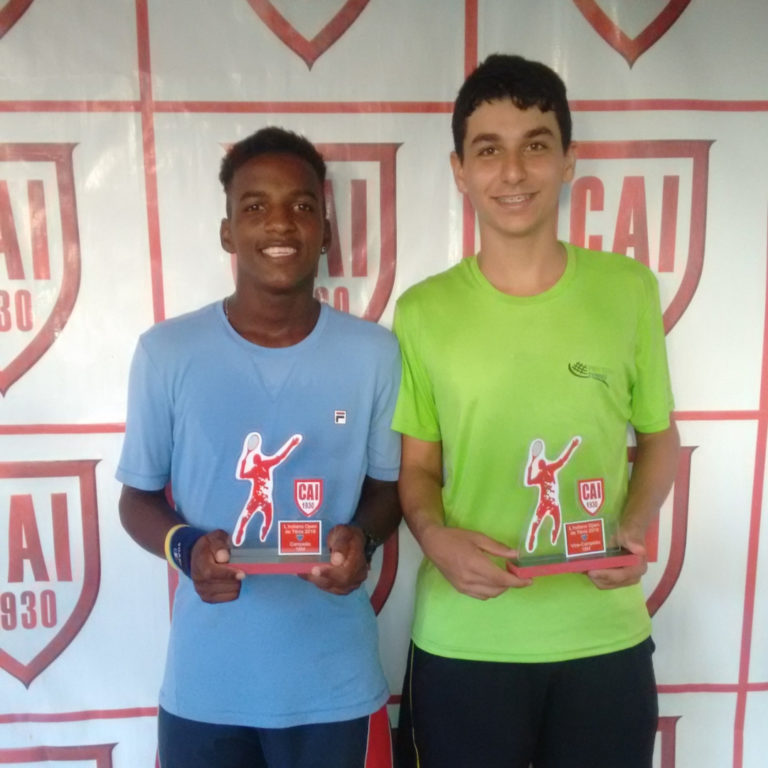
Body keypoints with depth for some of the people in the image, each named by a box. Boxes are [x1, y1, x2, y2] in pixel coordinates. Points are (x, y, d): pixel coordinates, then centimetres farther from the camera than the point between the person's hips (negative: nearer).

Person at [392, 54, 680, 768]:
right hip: (461, 645, 0)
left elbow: (659, 437, 8)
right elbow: (416, 466, 3)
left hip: (605, 639, 1)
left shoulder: (628, 289, -3)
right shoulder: (423, 310, -5)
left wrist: (634, 527, -9)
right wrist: (434, 534, -16)